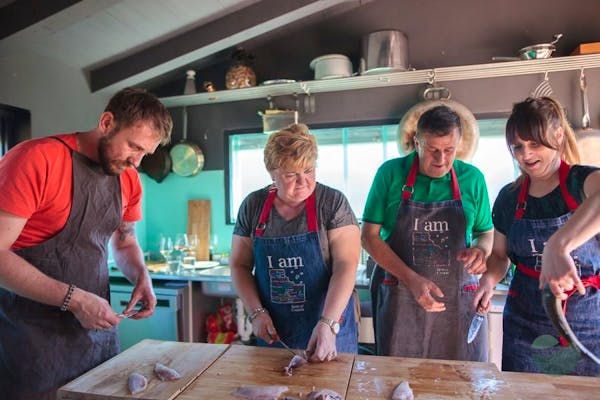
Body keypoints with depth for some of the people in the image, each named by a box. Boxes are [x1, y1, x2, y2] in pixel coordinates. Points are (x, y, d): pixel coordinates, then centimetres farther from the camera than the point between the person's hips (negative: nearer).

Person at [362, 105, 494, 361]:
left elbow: (487, 233, 14)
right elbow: (369, 236, -5)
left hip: (458, 302, 2)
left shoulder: (472, 178, 3)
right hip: (399, 300, -1)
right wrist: (412, 279, -15)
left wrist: (481, 249, -10)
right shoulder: (390, 173, -4)